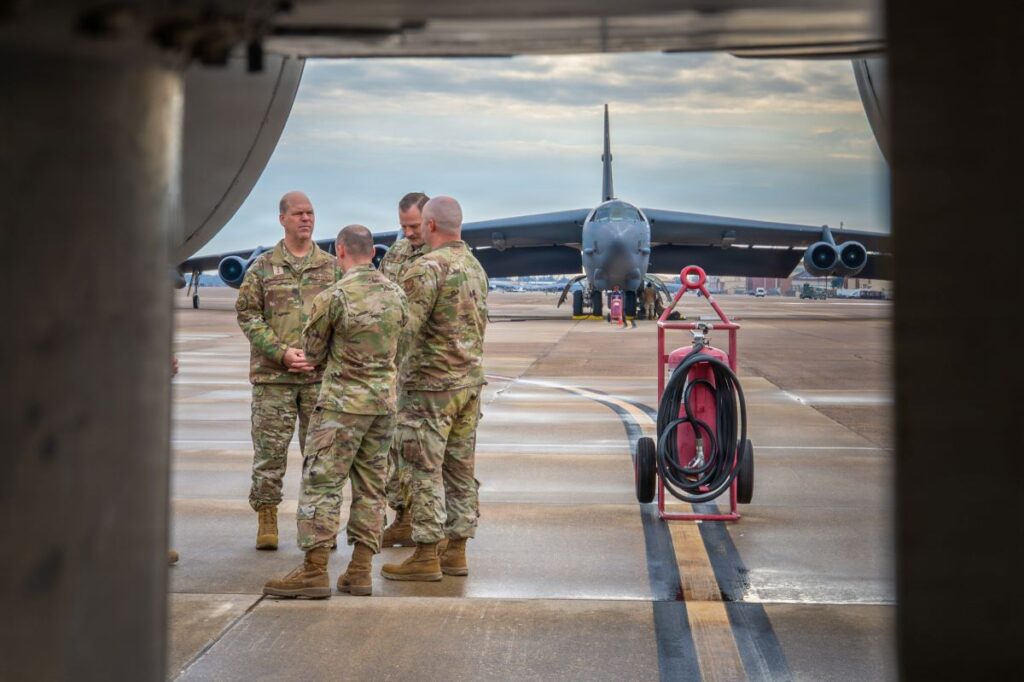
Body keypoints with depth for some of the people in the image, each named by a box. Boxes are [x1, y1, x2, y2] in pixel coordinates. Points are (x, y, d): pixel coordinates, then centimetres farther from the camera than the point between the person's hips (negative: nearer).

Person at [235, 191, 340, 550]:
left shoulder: (332, 267, 9)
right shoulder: (263, 267, 4)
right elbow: (247, 313, -1)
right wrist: (282, 352, -12)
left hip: (321, 375, 2)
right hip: (272, 375, -1)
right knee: (270, 448, 1)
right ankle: (267, 519, 11)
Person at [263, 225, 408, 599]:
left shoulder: (333, 297, -13)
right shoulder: (397, 294, 4)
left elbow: (312, 353, -2)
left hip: (343, 402, -6)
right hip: (384, 400, 6)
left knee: (321, 483, -2)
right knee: (370, 486, 10)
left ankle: (314, 571, -5)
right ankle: (360, 571, 11)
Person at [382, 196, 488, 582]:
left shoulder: (427, 267, -15)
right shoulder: (476, 267, 12)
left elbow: (406, 327, -20)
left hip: (432, 383, -8)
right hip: (471, 381, 8)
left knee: (426, 470, -3)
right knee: (460, 469, 11)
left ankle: (426, 557, -1)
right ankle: (456, 553, 16)